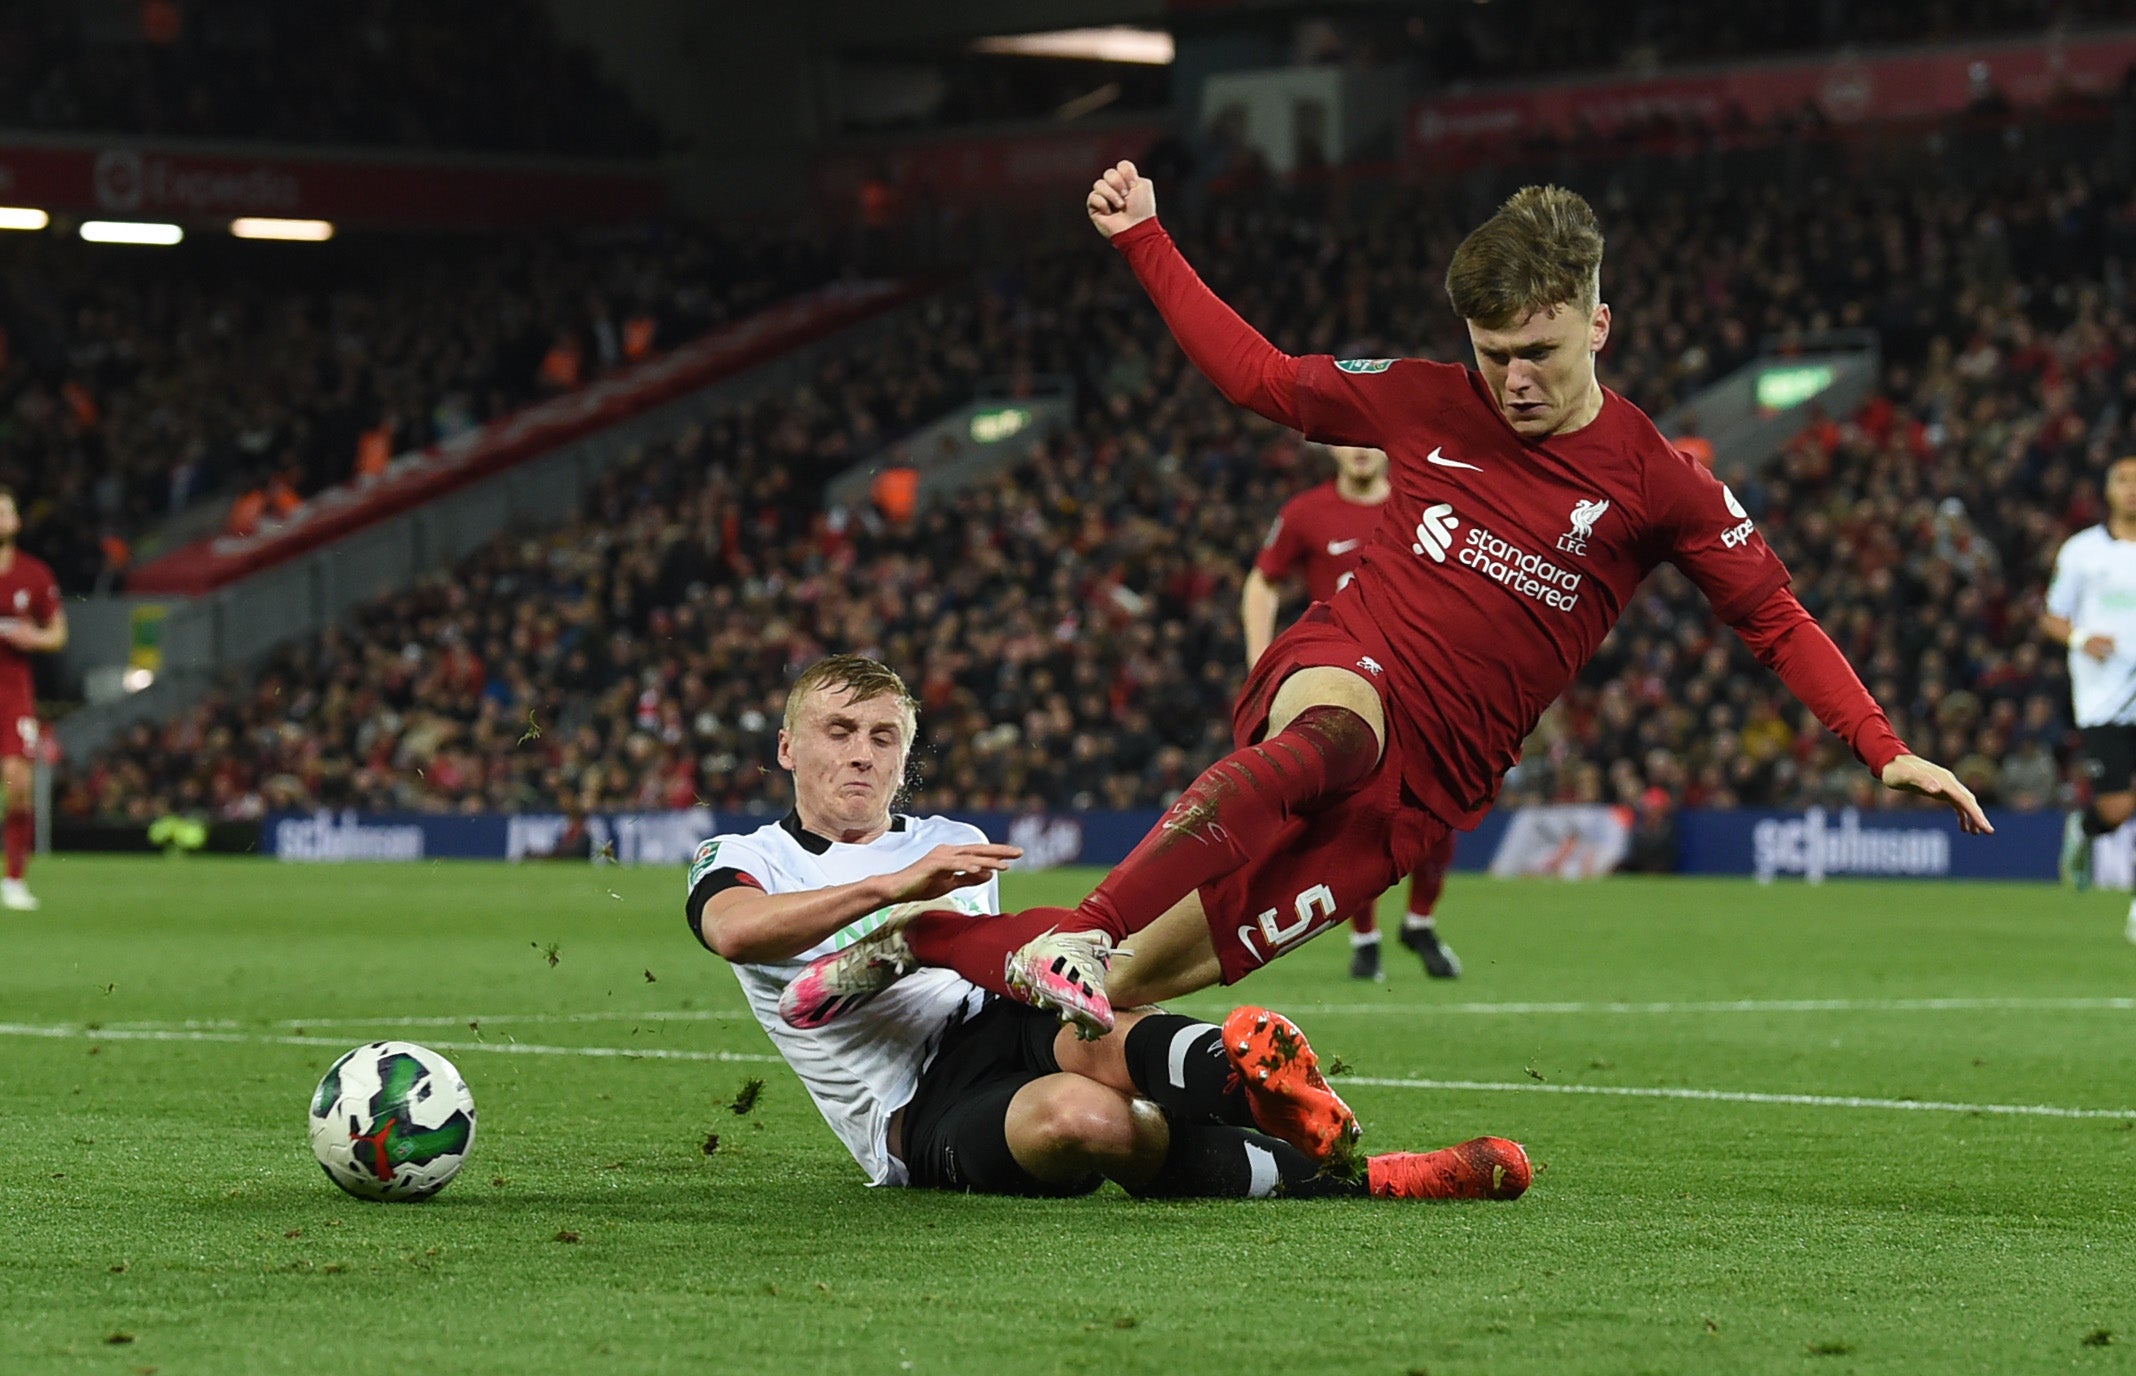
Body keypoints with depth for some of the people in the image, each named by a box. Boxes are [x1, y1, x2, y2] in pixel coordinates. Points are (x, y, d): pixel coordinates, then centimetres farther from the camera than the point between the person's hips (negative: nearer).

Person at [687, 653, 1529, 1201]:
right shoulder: (744, 862, 13)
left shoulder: (955, 848, 31)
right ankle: (1346, 1178, -48)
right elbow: (735, 931, -12)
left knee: (1093, 1033, -38)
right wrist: (895, 886, -18)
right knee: (1080, 1116, -40)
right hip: (917, 1114, -4)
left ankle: (1249, 1072, -70)